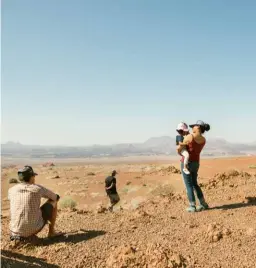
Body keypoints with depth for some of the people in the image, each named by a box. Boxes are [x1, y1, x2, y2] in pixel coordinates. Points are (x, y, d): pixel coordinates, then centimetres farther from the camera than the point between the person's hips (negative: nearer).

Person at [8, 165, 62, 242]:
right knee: (53, 202, 13)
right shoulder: (38, 188, -6)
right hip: (34, 229, -4)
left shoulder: (11, 190, 3)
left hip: (16, 231, 4)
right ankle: (51, 231, 17)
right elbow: (55, 197, 12)